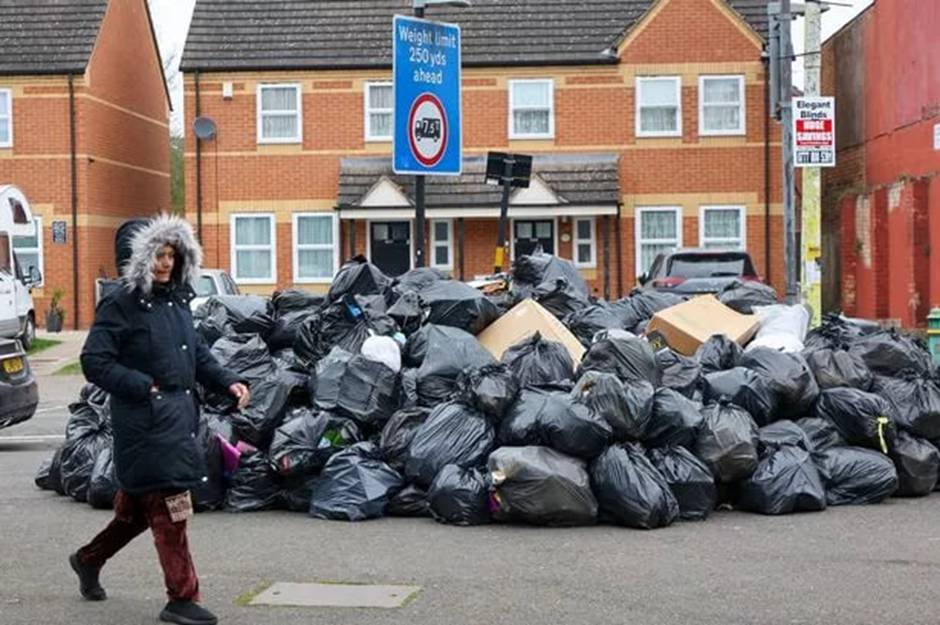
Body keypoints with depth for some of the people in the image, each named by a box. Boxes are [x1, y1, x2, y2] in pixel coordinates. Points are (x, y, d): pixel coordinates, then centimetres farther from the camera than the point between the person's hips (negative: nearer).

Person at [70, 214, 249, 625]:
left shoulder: (177, 301, 14)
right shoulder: (121, 305, -10)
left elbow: (197, 352, 23)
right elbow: (94, 362, -13)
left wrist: (227, 383, 9)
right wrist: (144, 387, -18)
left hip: (179, 415, 8)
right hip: (145, 421, -8)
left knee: (138, 505, 19)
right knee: (169, 507, -7)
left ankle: (89, 559, 40)